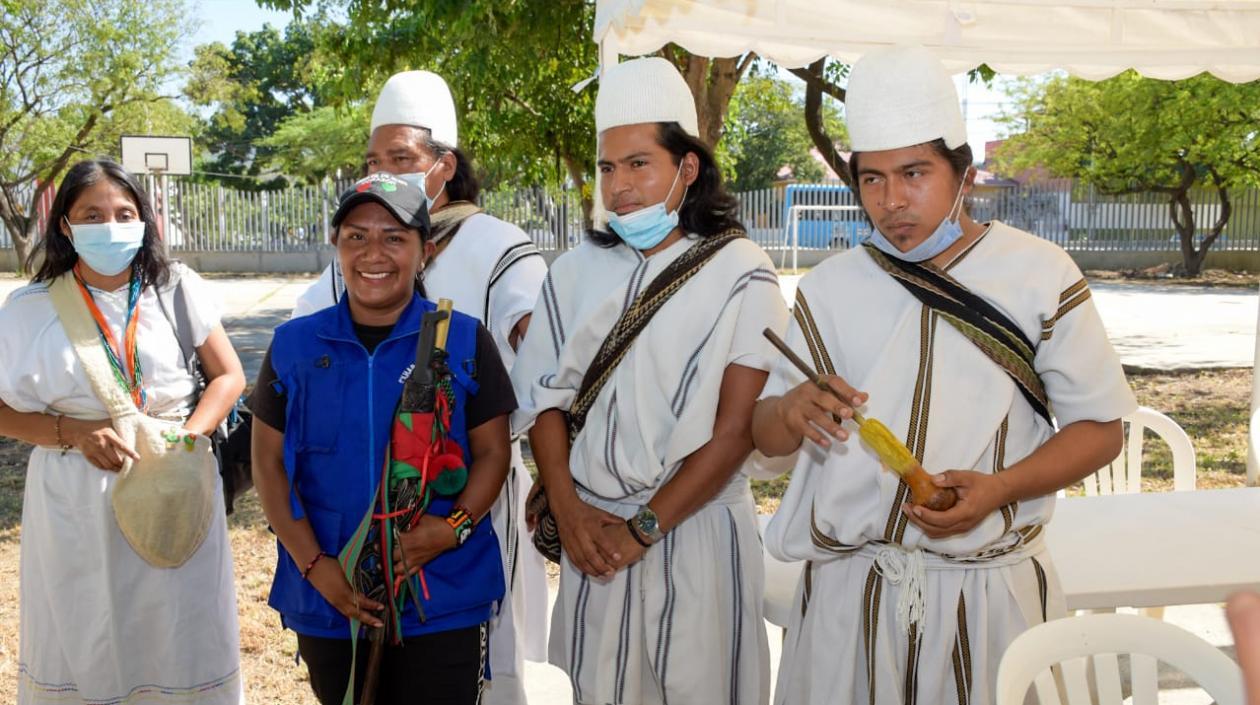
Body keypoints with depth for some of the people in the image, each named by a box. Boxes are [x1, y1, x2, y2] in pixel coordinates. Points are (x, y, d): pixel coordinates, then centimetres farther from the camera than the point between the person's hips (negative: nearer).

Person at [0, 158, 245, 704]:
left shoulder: (177, 288, 0)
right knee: (83, 644, 10)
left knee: (179, 639, 7)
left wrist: (185, 440, -12)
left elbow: (229, 376, 3)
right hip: (76, 502, 0)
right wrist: (73, 432, -15)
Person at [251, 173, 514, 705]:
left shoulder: (465, 341, -3)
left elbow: (493, 452, 0)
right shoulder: (294, 345, 0)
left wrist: (455, 526, -18)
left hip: (443, 604, -2)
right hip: (327, 602, 2)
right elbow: (268, 463, 2)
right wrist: (314, 565, -9)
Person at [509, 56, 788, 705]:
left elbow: (736, 427, -10)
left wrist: (644, 529, -11)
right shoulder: (577, 270, 6)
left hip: (695, 528, -3)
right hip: (592, 532, 3)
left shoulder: (740, 274, -6)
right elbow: (544, 399, 5)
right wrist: (570, 513, -7)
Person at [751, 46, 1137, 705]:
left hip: (990, 595, -2)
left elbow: (1099, 427, -1)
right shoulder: (829, 288, 3)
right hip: (847, 593, 2)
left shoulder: (1039, 275, -4)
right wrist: (793, 410, -16)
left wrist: (1000, 488, -18)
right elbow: (765, 434, 8)